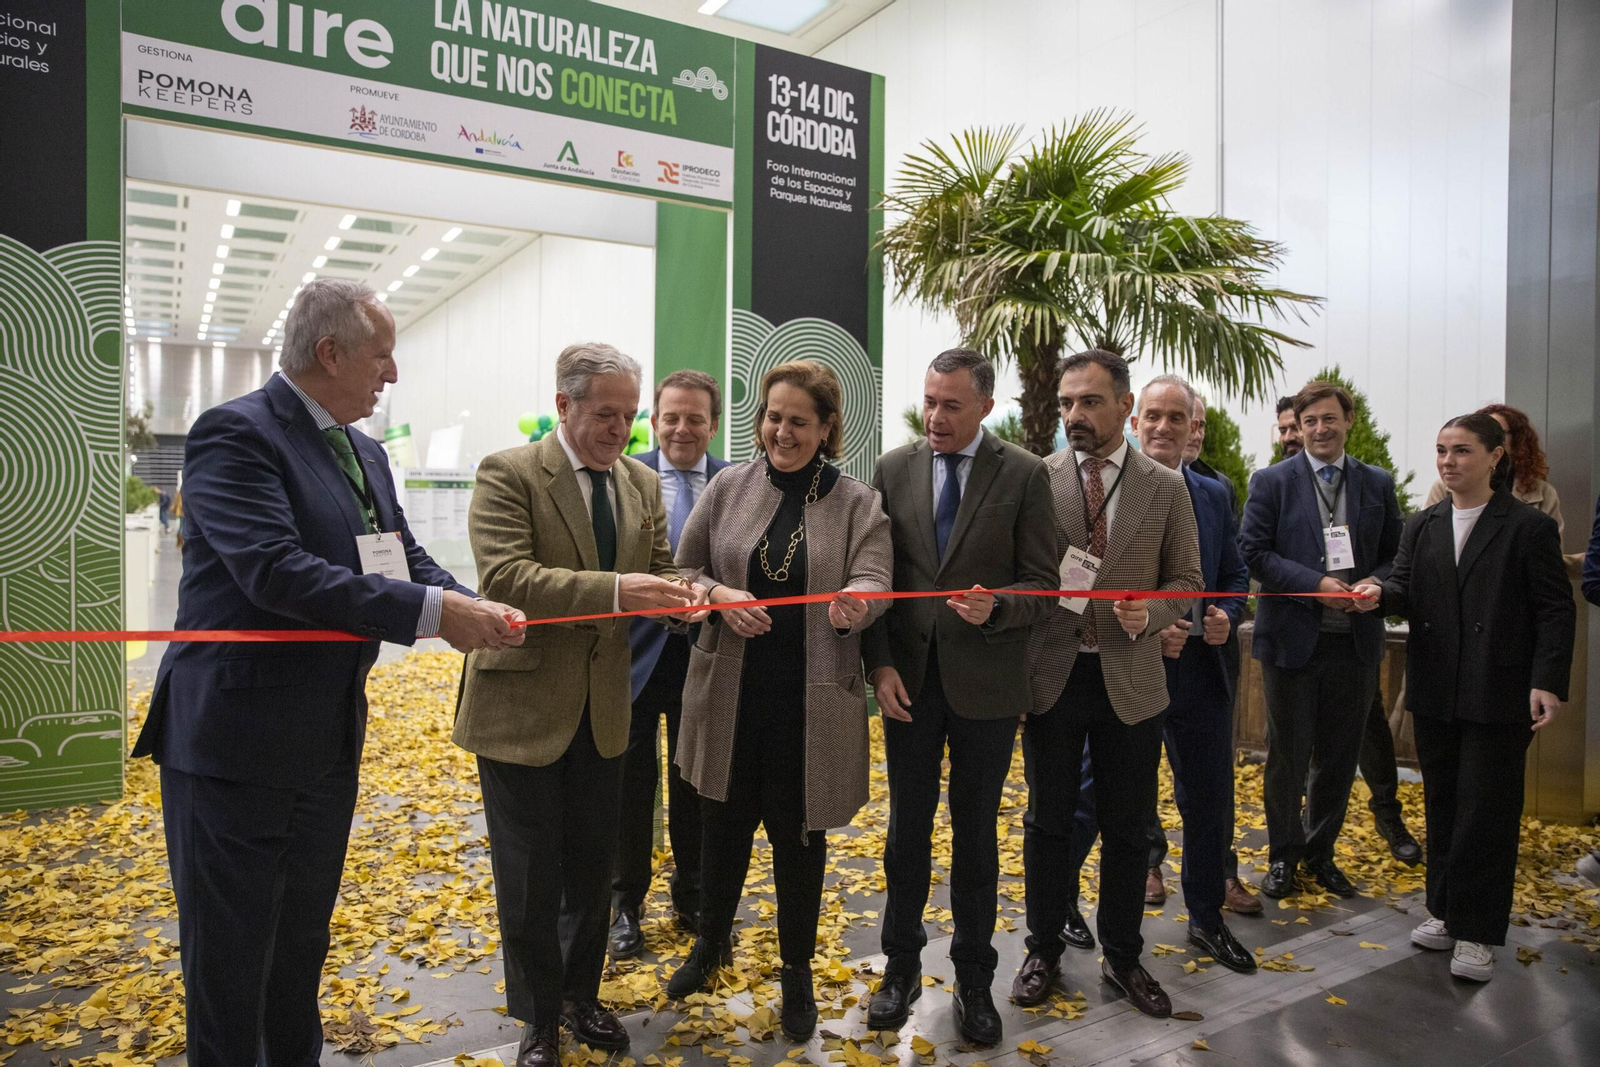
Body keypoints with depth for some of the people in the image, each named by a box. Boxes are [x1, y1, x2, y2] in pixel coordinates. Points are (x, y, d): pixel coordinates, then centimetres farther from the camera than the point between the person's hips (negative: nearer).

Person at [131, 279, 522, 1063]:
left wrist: (474, 611, -13)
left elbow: (404, 558, 7)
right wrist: (429, 612, -30)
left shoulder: (364, 453, 10)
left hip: (328, 741, 8)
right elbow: (275, 571, -28)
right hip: (236, 740, -8)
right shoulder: (235, 433, -16)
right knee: (229, 958, 9)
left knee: (303, 941, 23)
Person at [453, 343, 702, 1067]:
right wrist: (612, 591, -35)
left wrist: (684, 593, -17)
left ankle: (580, 995, 42)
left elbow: (657, 573, 7)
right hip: (522, 707, -5)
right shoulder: (508, 475, -12)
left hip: (601, 709, 5)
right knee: (530, 879, 9)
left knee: (592, 868, 19)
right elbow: (505, 578, -24)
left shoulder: (642, 484, 6)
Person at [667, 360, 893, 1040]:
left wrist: (855, 602, -39)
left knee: (799, 832, 12)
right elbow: (684, 569, 5)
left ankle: (797, 972, 34)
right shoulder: (728, 488, 2)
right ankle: (711, 942, 43)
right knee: (724, 820, 16)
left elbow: (873, 579, -15)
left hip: (812, 699, -1)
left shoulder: (857, 502, -3)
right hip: (731, 690, 2)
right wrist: (719, 595, -17)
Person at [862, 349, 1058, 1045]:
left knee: (975, 834, 12)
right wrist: (881, 664, -6)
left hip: (985, 681, -2)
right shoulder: (893, 469, 2)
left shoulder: (1024, 474, -5)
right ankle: (902, 966, 32)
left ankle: (973, 979, 30)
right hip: (909, 678, 2)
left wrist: (995, 607, -24)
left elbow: (1042, 585, -4)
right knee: (907, 829, 13)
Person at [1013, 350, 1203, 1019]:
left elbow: (1186, 579, 4)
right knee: (1048, 822, 12)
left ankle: (1122, 957, 32)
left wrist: (1149, 612, -15)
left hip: (1131, 679, 1)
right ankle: (1044, 951, 31)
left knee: (1126, 828, 12)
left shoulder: (1167, 488, 1)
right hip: (1052, 675, 0)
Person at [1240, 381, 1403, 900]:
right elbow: (1254, 551, -8)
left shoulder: (1377, 483, 8)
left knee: (1339, 754, 12)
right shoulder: (1271, 481, -2)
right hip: (1293, 637, -3)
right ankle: (1283, 856, 22)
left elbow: (1397, 553, 10)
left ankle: (1320, 852, 29)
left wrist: (1377, 584, -11)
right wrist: (1315, 584, -18)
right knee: (1287, 754, 7)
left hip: (1356, 639, 3)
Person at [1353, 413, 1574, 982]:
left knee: (1486, 813, 1)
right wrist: (1380, 593, -18)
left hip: (1498, 698, -5)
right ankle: (1446, 910, 28)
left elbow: (1555, 611, -6)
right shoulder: (1422, 526, 11)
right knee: (1441, 806, 14)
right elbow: (1407, 589, 5)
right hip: (1435, 693, 5)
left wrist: (1547, 681, -15)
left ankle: (1477, 932, 12)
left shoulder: (1528, 527, -4)